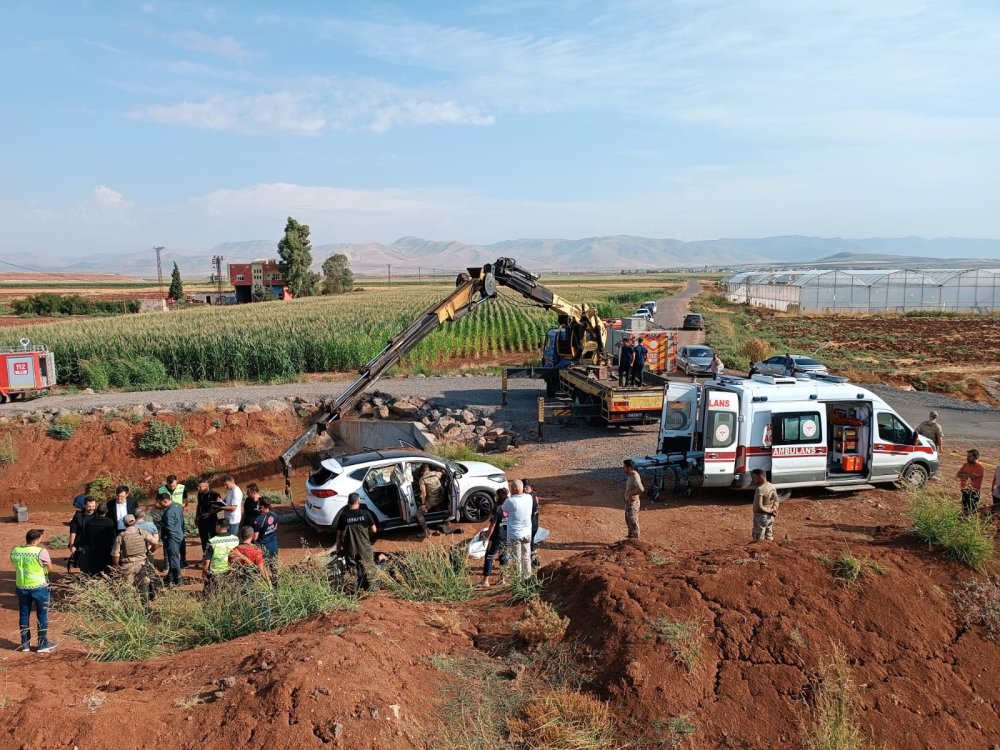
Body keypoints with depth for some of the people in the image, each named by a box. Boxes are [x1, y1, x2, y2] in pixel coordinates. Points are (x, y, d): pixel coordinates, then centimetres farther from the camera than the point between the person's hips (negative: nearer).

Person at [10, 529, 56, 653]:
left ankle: (25, 644, 25)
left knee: (24, 615, 16)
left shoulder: (15, 551, -5)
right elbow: (50, 569, -7)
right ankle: (43, 644, 16)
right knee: (42, 616, 9)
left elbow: (16, 565, 11)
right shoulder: (41, 552, -20)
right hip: (39, 588, -4)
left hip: (21, 588, 5)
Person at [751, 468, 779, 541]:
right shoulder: (772, 487, 4)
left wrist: (770, 511, -14)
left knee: (758, 540, -1)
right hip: (770, 517, 8)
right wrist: (774, 508, -4)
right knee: (769, 539, 16)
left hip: (761, 517, -8)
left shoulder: (760, 489, -21)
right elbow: (776, 499, 12)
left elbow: (759, 506, -25)